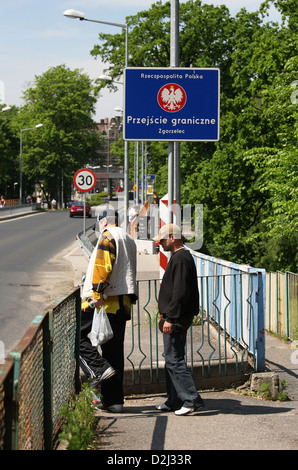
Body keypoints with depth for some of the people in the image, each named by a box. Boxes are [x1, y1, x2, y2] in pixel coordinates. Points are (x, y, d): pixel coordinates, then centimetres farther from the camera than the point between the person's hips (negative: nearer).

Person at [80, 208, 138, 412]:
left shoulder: (108, 236, -4)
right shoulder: (129, 240, 23)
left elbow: (102, 266, -18)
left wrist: (97, 293, -23)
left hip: (104, 301, -8)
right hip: (123, 303, 8)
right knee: (114, 349, 9)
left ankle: (100, 368, -17)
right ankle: (114, 399, 9)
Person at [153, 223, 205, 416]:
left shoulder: (181, 259, -16)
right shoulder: (180, 257, 18)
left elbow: (180, 293, -22)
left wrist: (170, 318, -22)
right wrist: (165, 315, 25)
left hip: (177, 319, -11)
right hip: (175, 318, 11)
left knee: (174, 360, -10)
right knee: (172, 359, 14)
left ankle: (192, 399, -9)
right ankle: (175, 401, 19)